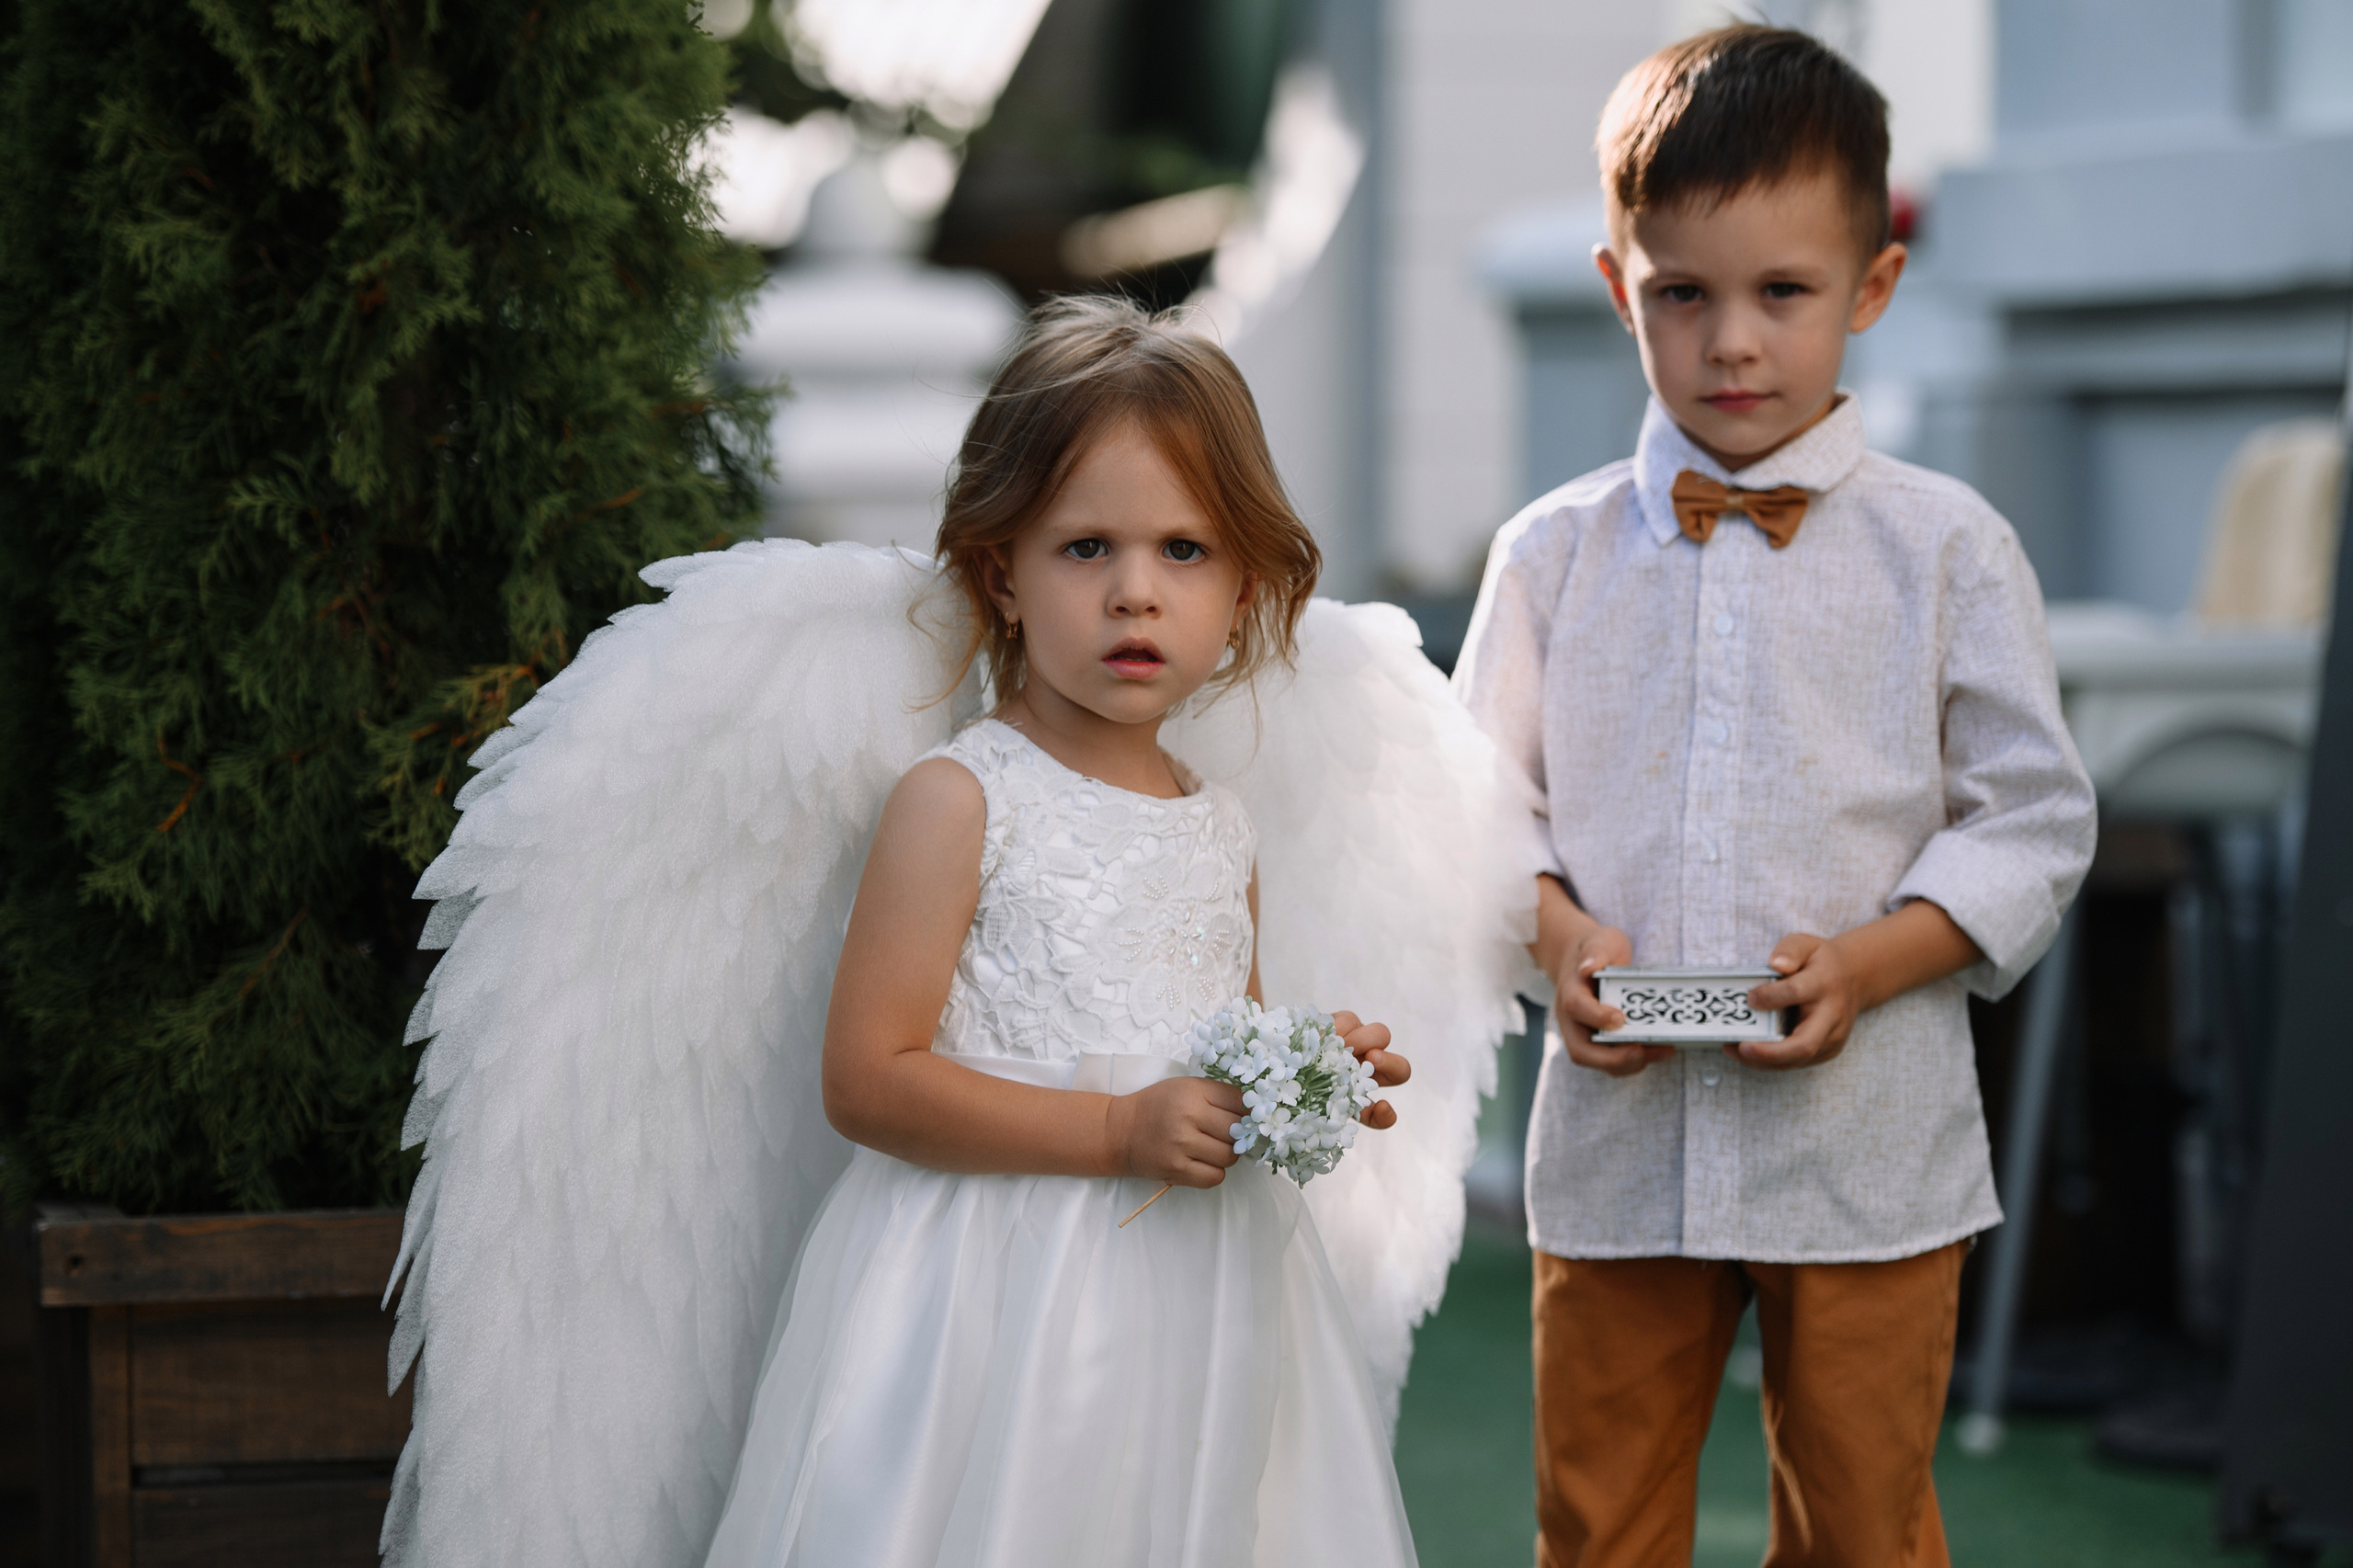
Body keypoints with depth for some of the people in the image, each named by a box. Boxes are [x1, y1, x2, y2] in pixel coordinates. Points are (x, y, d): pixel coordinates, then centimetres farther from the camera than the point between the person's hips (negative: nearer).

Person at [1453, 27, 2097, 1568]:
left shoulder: (1948, 547, -1)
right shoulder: (1556, 554, 4)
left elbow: (2034, 818, -1)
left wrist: (1863, 965, -15)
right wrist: (1560, 938, -11)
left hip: (1869, 1139, -1)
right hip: (1616, 1136, 2)